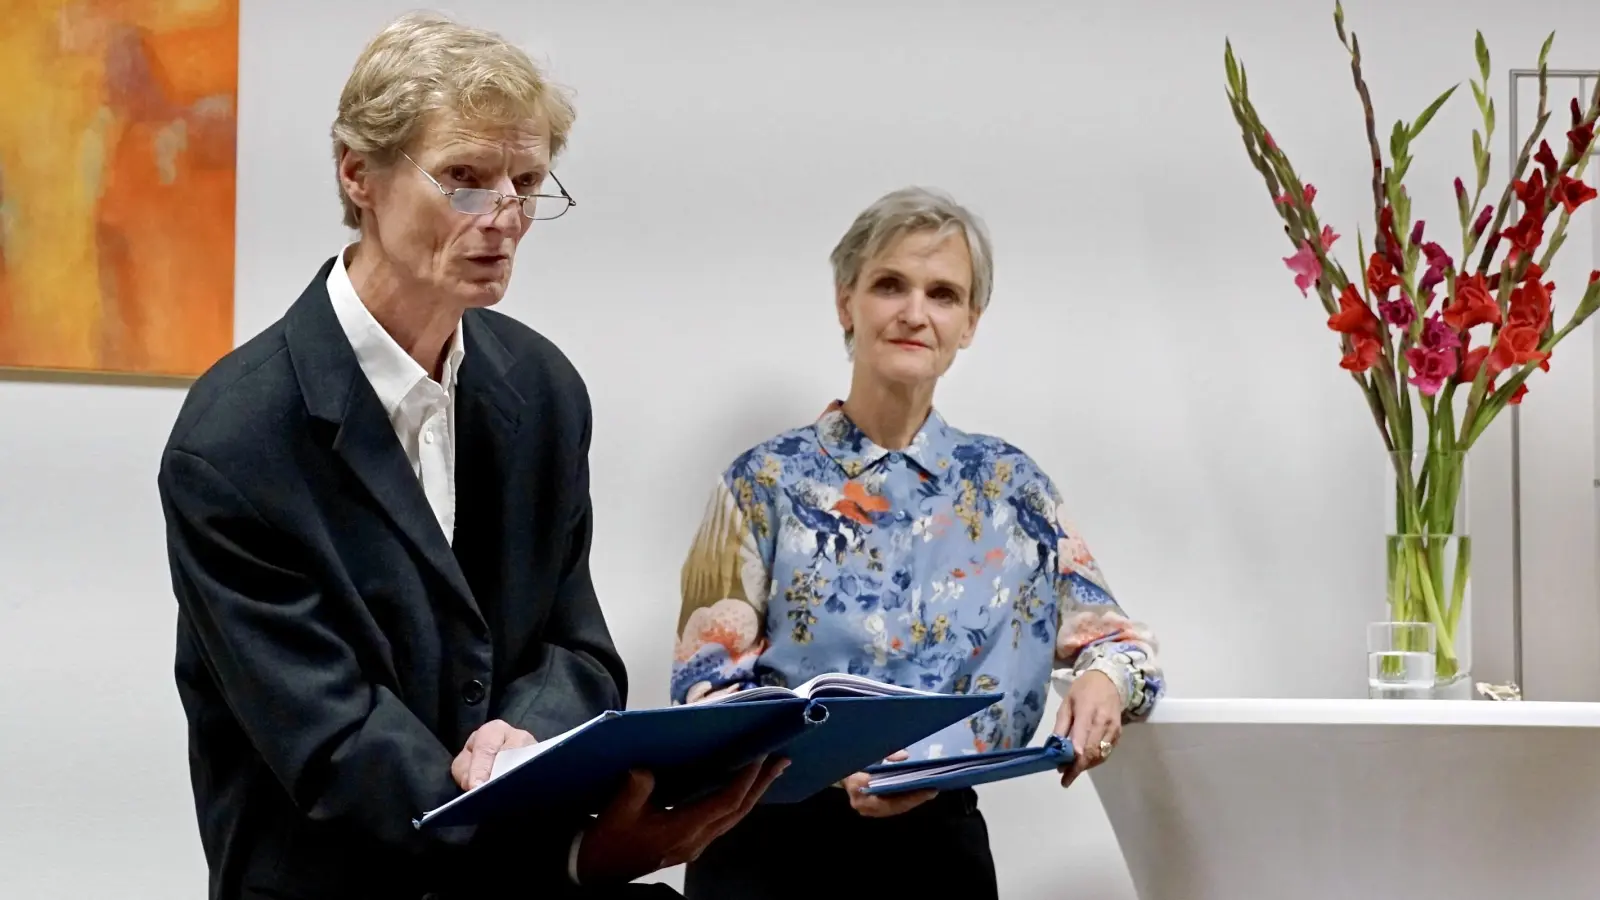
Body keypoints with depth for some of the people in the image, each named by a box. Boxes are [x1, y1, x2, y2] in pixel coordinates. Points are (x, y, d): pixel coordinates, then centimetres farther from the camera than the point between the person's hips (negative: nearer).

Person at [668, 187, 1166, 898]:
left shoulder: (1007, 486, 10)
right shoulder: (766, 481, 4)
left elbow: (1108, 632, 14)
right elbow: (706, 679, -1)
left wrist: (1104, 679, -11)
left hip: (938, 843, 2)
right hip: (772, 840, -2)